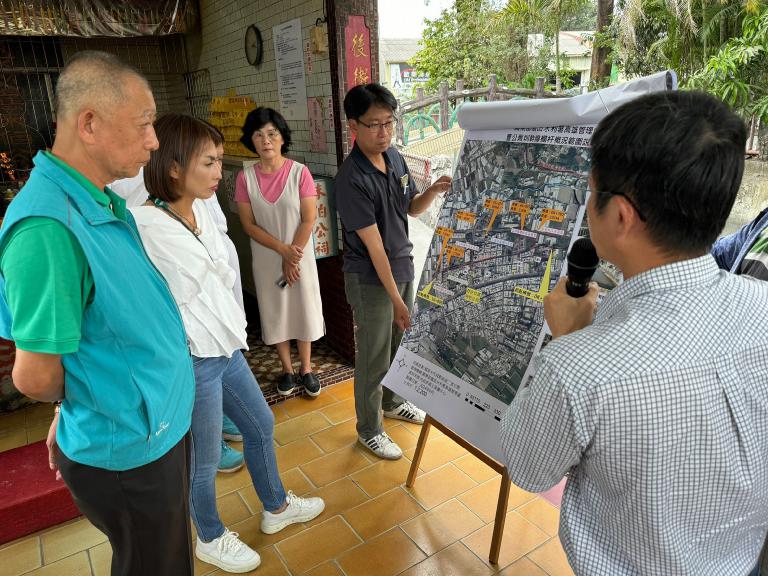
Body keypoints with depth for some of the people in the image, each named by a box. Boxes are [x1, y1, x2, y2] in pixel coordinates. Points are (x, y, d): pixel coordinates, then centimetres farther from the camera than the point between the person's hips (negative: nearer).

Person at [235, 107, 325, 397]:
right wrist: (283, 250, -16)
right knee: (275, 313, 11)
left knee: (303, 309, 9)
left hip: (300, 257, -1)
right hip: (266, 260, 2)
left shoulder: (299, 172, -11)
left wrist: (293, 259, -13)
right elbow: (249, 224, -7)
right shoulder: (245, 177, -7)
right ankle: (287, 370, 30)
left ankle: (306, 369, 28)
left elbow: (308, 219, -11)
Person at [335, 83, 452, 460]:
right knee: (374, 357, 7)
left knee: (399, 343, 22)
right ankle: (369, 430, 28)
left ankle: (393, 402, 47)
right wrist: (396, 298, -20)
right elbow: (373, 244, -23)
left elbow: (412, 208, 12)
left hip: (402, 267, 7)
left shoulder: (395, 158, 0)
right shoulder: (352, 179, -23)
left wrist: (434, 190, -10)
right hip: (370, 279, -7)